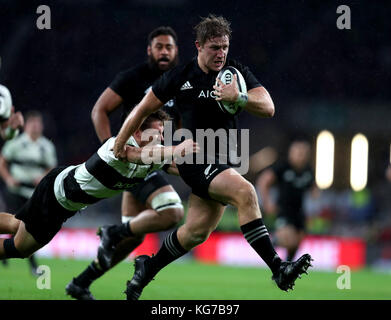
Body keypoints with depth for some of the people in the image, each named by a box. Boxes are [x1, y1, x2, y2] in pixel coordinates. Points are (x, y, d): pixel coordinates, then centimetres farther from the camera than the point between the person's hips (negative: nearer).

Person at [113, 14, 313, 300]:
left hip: (221, 161, 5)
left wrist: (239, 97, -29)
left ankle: (148, 268, 32)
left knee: (197, 232, 8)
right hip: (195, 158, -5)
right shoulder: (180, 77, -2)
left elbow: (268, 108, -10)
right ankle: (278, 269, -34)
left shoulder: (237, 73, 2)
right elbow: (145, 108, 10)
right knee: (245, 192, -28)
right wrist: (120, 142, 14)